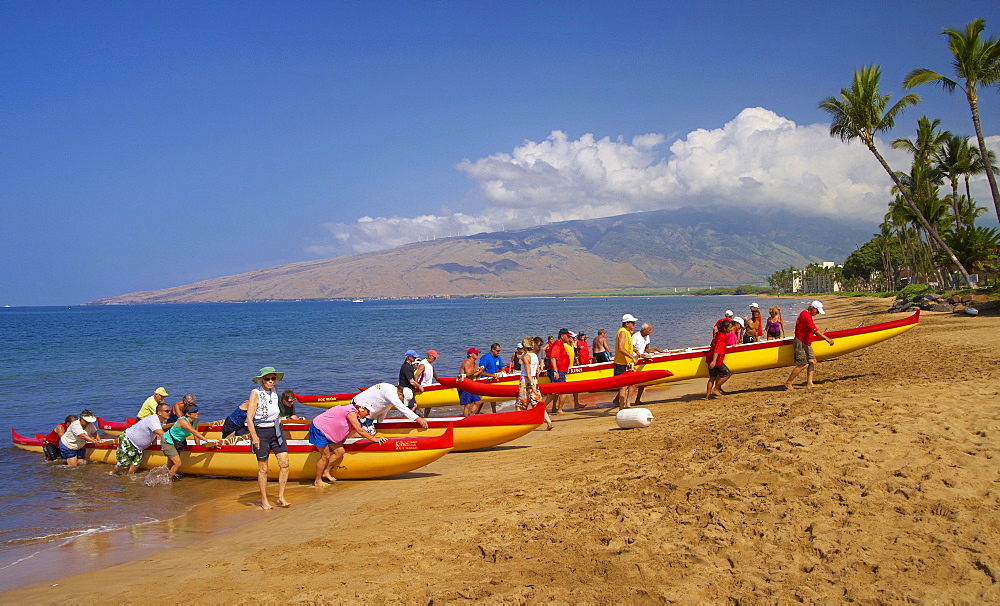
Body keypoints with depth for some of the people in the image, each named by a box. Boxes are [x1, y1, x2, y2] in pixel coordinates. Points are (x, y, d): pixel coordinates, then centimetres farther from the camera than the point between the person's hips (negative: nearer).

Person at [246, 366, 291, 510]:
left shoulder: (275, 391, 7)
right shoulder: (255, 393, -11)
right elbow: (249, 418, -15)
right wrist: (254, 436, -21)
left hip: (276, 430, 6)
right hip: (261, 432, -5)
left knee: (284, 463, -4)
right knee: (263, 468, 3)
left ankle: (281, 498, 6)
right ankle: (264, 501, 16)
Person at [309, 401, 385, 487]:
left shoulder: (353, 413, 8)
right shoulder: (351, 412, -22)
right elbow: (360, 431, -22)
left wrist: (373, 435, 5)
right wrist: (375, 439, -16)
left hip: (328, 431, 10)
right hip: (318, 429, -10)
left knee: (340, 451, 3)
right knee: (326, 456, -6)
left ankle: (326, 472, 15)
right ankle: (317, 481, 6)